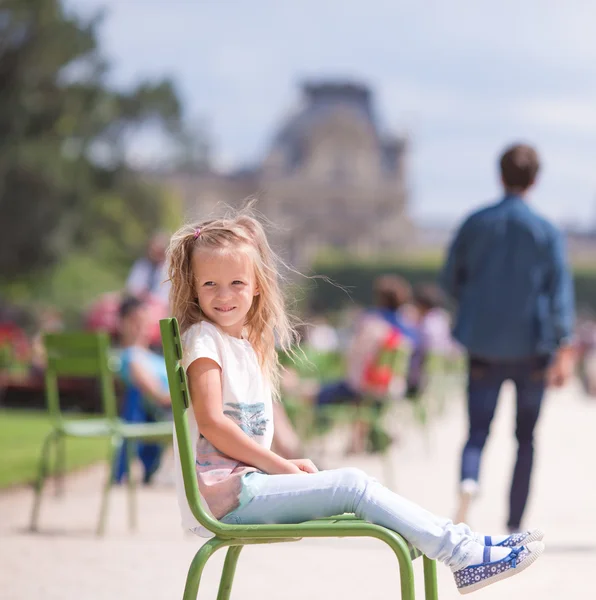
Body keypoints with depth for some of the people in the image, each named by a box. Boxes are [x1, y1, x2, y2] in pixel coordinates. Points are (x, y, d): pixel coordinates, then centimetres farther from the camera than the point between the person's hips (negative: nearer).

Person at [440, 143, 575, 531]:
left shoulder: (475, 224, 1)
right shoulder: (548, 232, -4)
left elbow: (451, 280, 7)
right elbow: (560, 292, -9)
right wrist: (564, 349, -11)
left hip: (484, 344, 1)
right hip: (531, 347, -1)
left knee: (478, 431, 3)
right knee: (526, 437, 11)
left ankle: (468, 482, -31)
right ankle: (514, 528, 13)